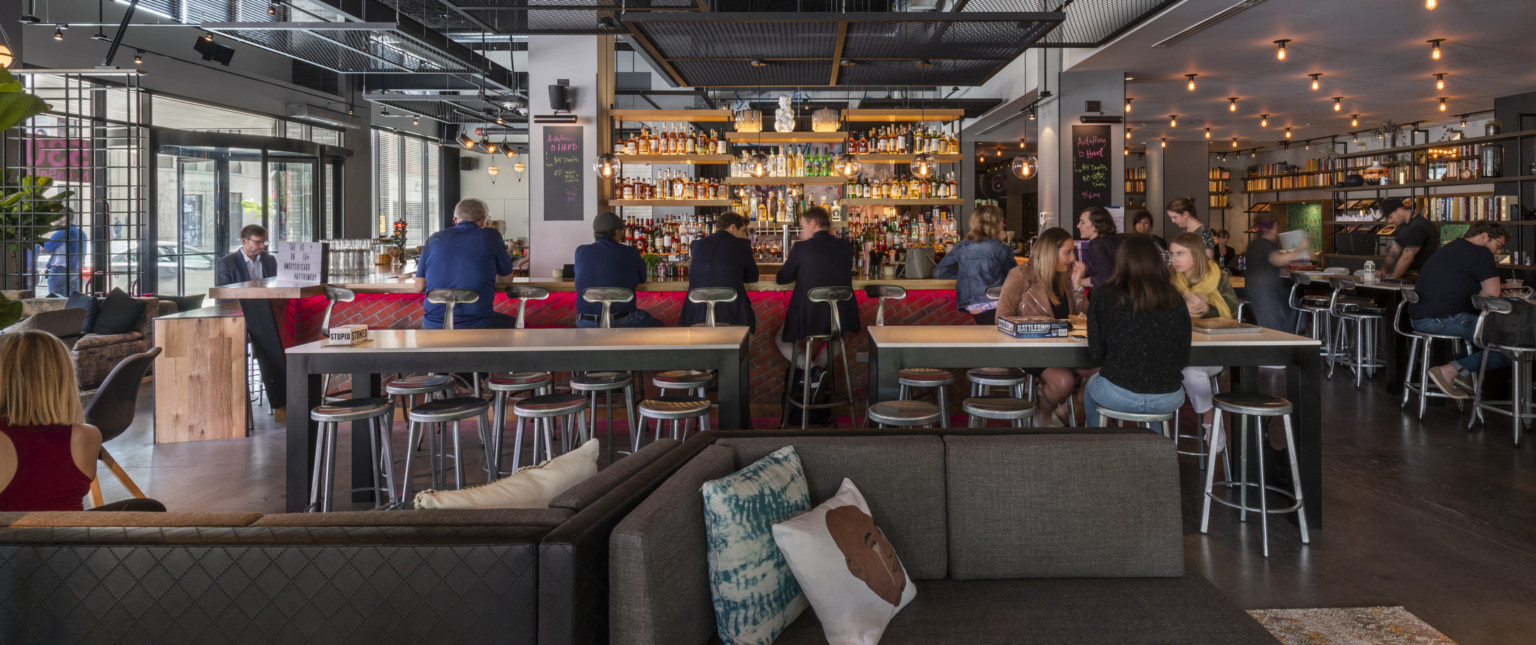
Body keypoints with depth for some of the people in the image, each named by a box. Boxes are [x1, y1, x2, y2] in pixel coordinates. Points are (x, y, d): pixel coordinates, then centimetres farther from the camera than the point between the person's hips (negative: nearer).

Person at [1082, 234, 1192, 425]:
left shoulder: (1103, 297, -6)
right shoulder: (1176, 301, 0)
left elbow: (1096, 355, -1)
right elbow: (1184, 359, 6)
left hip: (1119, 395, -2)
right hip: (1168, 400, 2)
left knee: (1090, 386, 32)